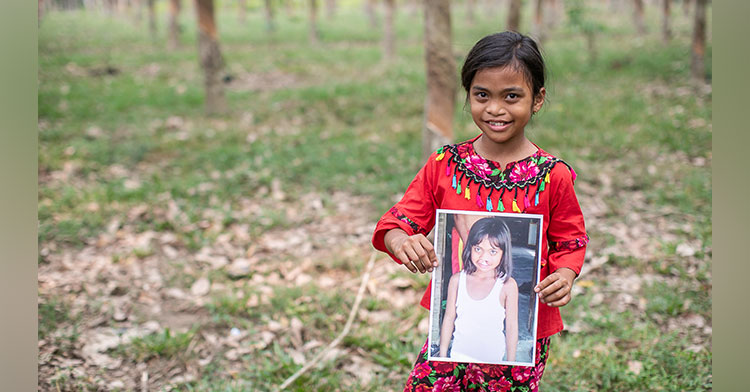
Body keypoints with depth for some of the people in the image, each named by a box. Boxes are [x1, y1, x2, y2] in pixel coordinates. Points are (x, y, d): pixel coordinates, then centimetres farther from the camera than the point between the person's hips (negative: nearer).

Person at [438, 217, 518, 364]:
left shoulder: (508, 285, -15)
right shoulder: (457, 280, -7)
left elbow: (511, 327, -7)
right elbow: (449, 318, 1)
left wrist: (511, 363, -2)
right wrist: (442, 356, 6)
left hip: (493, 359, -2)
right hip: (459, 355, 2)